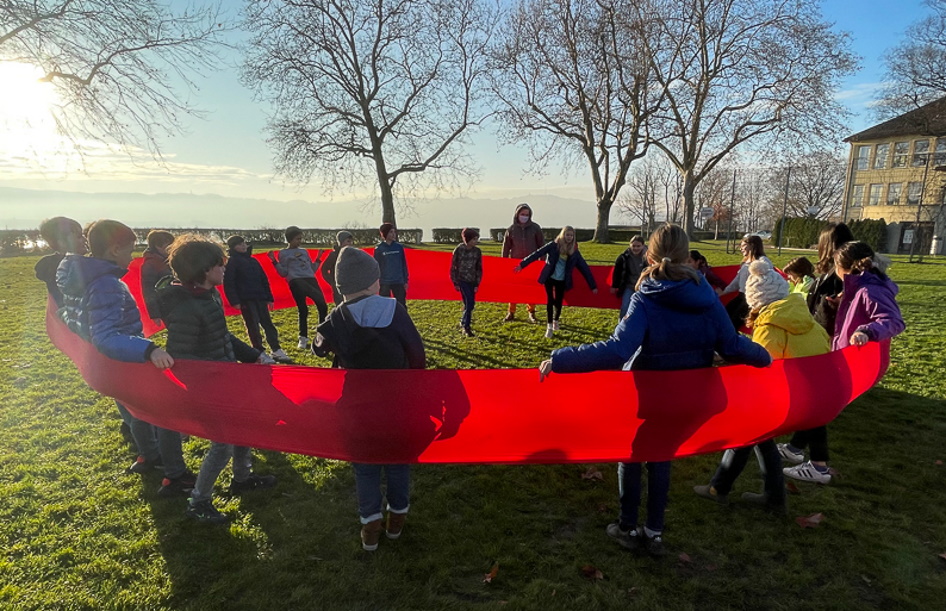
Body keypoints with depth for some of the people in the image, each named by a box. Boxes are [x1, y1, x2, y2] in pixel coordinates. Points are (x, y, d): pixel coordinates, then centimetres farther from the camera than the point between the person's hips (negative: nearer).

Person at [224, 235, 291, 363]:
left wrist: (269, 298, 15)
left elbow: (264, 280, 19)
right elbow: (228, 283, -9)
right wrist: (235, 301, -17)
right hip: (245, 300, -6)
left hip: (260, 298, 6)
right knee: (253, 326, -1)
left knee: (267, 323, 5)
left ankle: (277, 351, 8)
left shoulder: (253, 260, 17)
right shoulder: (231, 262, -2)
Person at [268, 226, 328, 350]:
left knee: (322, 306, -4)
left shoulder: (304, 251, 24)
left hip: (311, 279, 4)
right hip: (295, 281, -4)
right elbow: (283, 273, 4)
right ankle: (303, 338, -3)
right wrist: (274, 262, -6)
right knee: (302, 310, -14)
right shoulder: (283, 253, 12)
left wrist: (318, 259, 22)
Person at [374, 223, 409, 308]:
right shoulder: (379, 249, -3)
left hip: (398, 282, 2)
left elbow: (404, 264, 8)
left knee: (401, 305, 5)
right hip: (384, 283, -2)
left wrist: (405, 281, 6)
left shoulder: (399, 247, 3)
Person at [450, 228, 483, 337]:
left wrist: (477, 284, 3)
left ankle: (464, 322, 30)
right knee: (470, 303, -14)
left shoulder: (477, 251, 2)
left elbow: (479, 269, 6)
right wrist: (455, 283, -4)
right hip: (462, 280, -4)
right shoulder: (458, 250, -8)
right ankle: (466, 326, -4)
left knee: (469, 304, 8)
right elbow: (453, 267, -3)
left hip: (472, 281, 4)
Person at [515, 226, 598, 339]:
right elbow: (538, 253, -11)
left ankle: (556, 321, 35)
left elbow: (584, 267, 0)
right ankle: (550, 326, 8)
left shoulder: (574, 251, -3)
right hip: (549, 278, -2)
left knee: (558, 302, 6)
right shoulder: (554, 245, -10)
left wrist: (593, 285, 0)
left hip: (562, 280, 2)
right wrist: (522, 264, -17)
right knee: (550, 301, -4)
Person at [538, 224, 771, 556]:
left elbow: (617, 350, -35)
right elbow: (731, 345, -9)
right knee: (661, 456, 20)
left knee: (630, 455, 17)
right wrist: (765, 357, 12)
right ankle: (654, 532, 30)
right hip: (683, 397, 4)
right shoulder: (705, 294, -10)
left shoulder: (644, 299, -23)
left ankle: (629, 528, 31)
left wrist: (559, 360, -36)